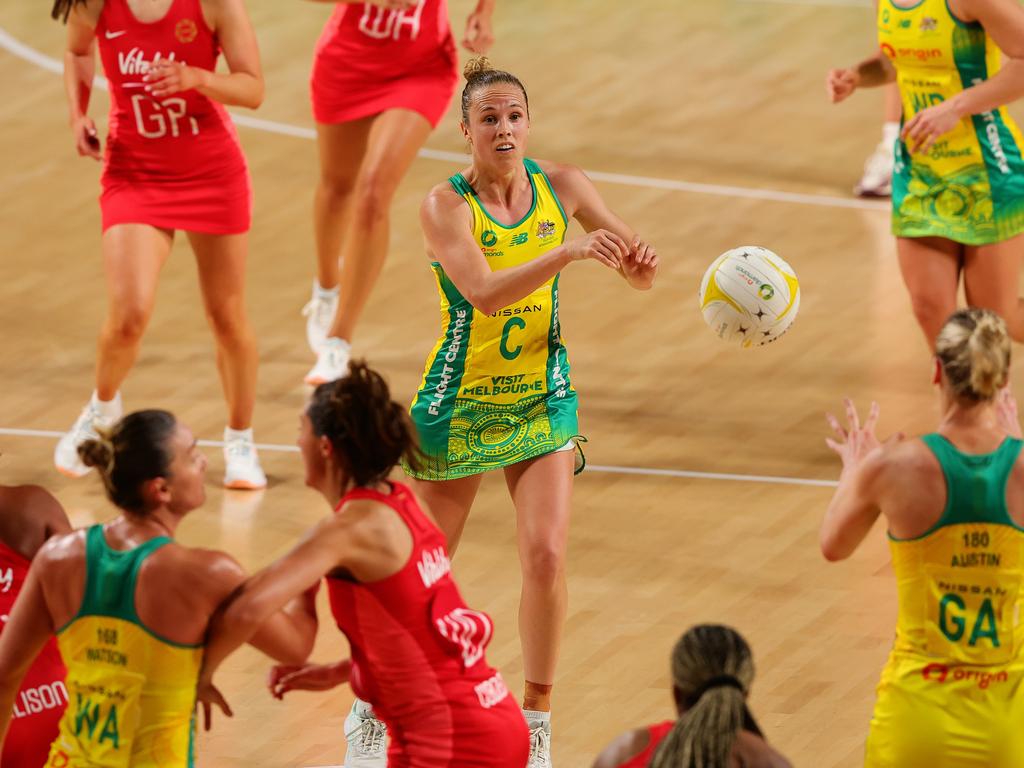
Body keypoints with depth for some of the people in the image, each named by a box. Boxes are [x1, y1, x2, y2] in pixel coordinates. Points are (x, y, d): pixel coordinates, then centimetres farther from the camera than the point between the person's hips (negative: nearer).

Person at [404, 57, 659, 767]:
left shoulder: (560, 186, -5)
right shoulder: (446, 205, -17)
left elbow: (640, 274, -1)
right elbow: (486, 292, -32)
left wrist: (640, 263, -26)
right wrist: (567, 252, -44)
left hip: (543, 400, 2)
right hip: (460, 402, -2)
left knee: (547, 556, -12)